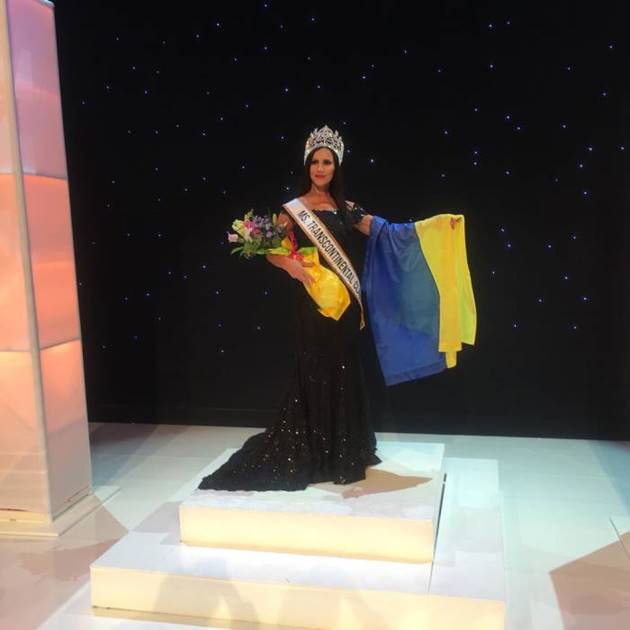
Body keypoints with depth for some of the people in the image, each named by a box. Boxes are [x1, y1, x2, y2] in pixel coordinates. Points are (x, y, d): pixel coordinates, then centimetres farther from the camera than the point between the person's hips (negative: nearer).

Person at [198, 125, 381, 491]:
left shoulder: (347, 209, 9)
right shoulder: (294, 209, -2)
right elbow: (271, 251, -6)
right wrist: (290, 265, -26)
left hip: (346, 304, 4)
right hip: (313, 304, -4)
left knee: (344, 375, 11)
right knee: (315, 375, 0)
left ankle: (344, 453, 26)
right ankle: (312, 455, 13)